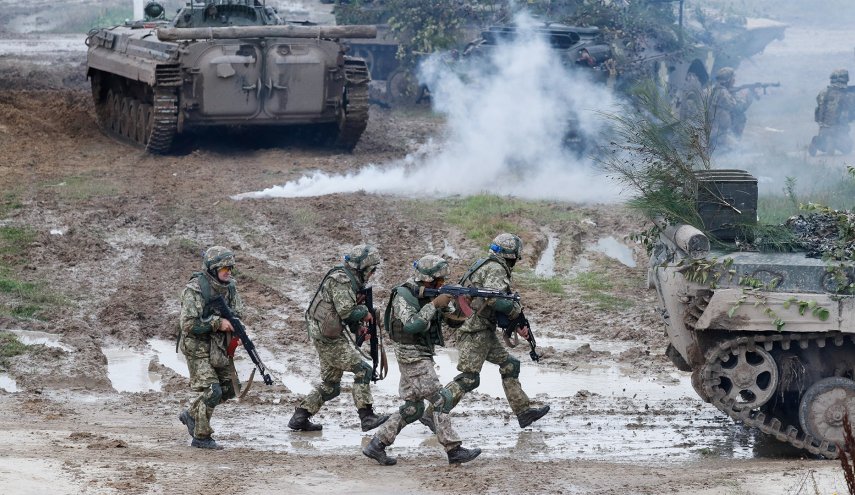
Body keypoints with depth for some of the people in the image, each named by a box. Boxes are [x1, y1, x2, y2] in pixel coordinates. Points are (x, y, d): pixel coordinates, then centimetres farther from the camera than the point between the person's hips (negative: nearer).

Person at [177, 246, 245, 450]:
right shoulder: (195, 289, -19)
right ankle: (201, 437, -1)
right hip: (198, 348, -8)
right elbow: (189, 324, -23)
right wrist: (217, 323, -23)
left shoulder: (229, 287, 3)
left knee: (230, 388, 8)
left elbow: (237, 312, 16)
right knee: (212, 391, -14)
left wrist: (233, 322, -7)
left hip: (219, 347, 8)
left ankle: (191, 415, 26)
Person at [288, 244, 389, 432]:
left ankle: (299, 418, 18)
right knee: (363, 370, -11)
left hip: (332, 336, 10)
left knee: (330, 386, 15)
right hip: (327, 337, -10)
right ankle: (367, 417, -11)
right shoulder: (340, 279, -17)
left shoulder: (350, 279, 14)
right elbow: (346, 310, -26)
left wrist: (358, 325, 4)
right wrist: (364, 312, -9)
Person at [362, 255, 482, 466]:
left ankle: (377, 445, 13)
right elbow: (411, 325, -29)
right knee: (439, 400, -11)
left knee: (413, 408, 10)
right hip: (412, 355, -9)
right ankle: (454, 451, -10)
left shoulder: (429, 293, 9)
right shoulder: (404, 295, -15)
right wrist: (434, 305, -26)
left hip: (423, 355, 9)